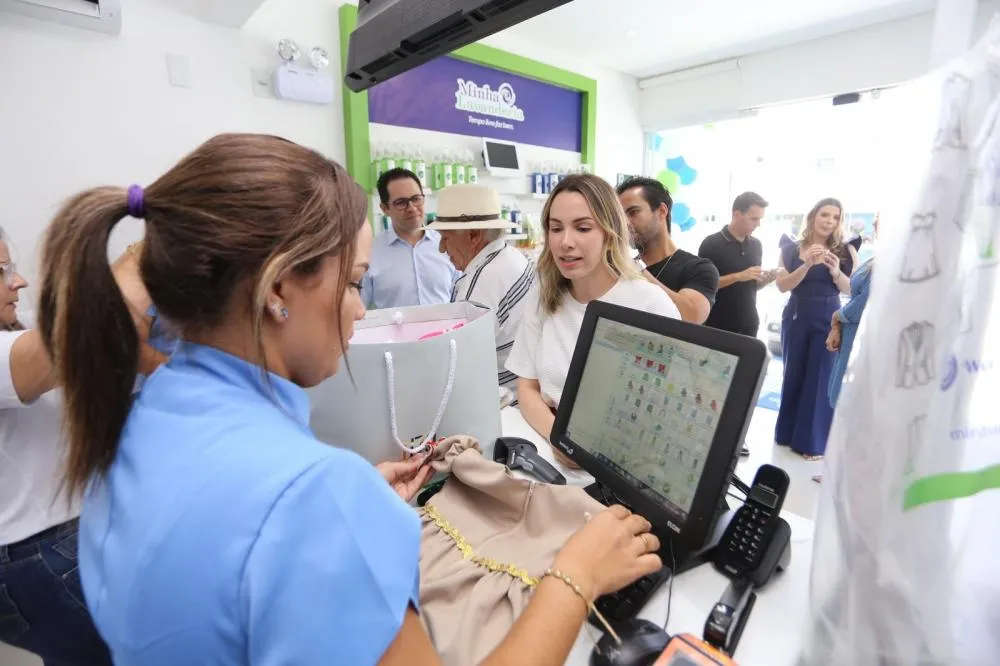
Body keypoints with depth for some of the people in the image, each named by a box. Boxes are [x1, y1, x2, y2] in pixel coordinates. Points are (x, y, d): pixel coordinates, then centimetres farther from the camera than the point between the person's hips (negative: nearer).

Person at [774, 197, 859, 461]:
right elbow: (782, 285, -8)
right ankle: (788, 432, 27)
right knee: (793, 376, 12)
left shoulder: (845, 250, 2)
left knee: (821, 379, -1)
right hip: (796, 317, 1)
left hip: (829, 320, -1)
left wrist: (836, 272, -18)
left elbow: (853, 290, -2)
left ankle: (813, 441, 11)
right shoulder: (792, 248, 2)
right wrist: (808, 264, -20)